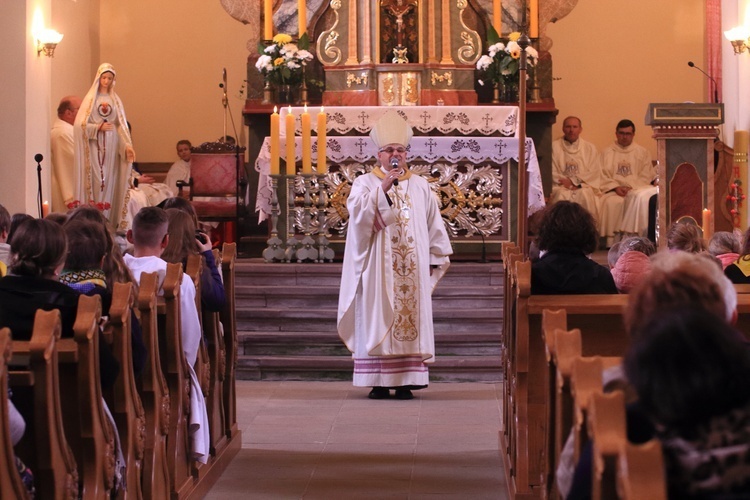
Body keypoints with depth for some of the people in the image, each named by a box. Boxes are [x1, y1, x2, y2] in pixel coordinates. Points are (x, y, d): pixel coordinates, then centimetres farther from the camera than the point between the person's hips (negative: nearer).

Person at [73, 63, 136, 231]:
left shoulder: (115, 100, 12)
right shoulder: (90, 99, 5)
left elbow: (121, 126, 6)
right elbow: (81, 124, -3)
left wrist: (127, 145, -6)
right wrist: (98, 127, -15)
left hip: (111, 147, 2)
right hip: (94, 146, -2)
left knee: (109, 181, 0)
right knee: (95, 181, -8)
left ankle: (109, 221, 1)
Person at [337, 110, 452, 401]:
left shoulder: (419, 186, 12)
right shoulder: (365, 182, 5)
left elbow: (434, 224, 13)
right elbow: (358, 211, -13)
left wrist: (434, 259, 8)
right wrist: (384, 187, -20)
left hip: (413, 268, 2)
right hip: (377, 268, -2)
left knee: (411, 317, -2)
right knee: (378, 318, -5)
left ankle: (406, 382, 1)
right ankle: (379, 382, -3)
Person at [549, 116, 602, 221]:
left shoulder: (590, 148, 15)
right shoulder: (554, 147, 10)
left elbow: (595, 173, 5)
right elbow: (552, 173, 1)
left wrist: (573, 181, -7)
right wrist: (569, 184, -11)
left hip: (584, 186, 1)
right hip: (561, 186, -1)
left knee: (585, 194, -33)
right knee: (561, 195, -35)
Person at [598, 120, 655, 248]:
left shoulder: (642, 153, 17)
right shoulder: (607, 153, 16)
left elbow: (646, 177, 7)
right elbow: (603, 176, 7)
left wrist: (631, 187, -10)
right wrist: (616, 187, -11)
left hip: (636, 189, 0)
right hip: (613, 190, 0)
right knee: (612, 203, -35)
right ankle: (612, 240, -33)